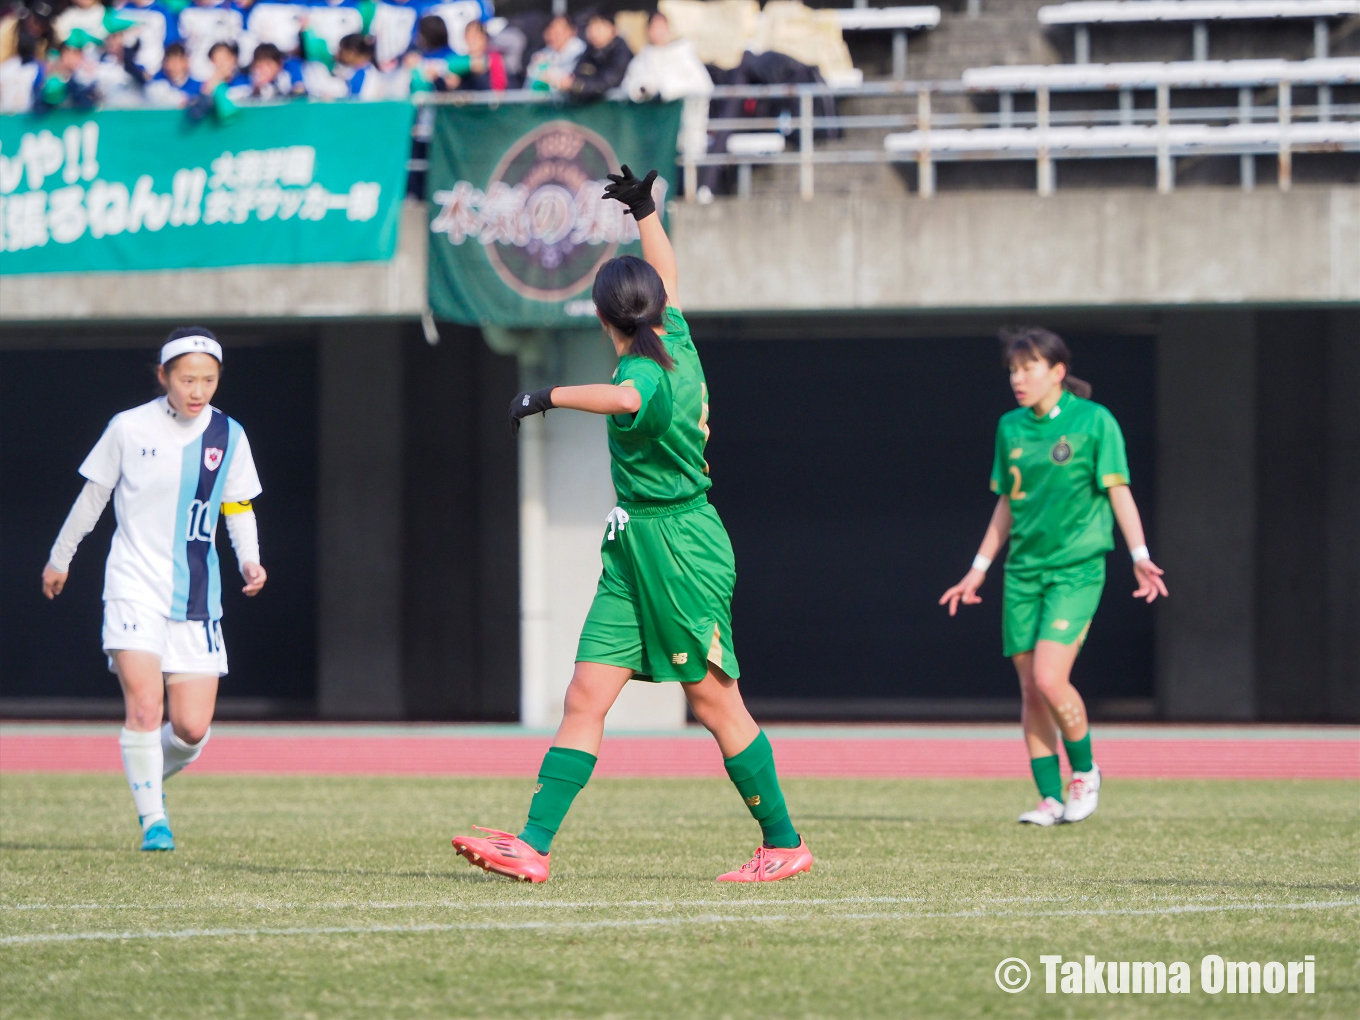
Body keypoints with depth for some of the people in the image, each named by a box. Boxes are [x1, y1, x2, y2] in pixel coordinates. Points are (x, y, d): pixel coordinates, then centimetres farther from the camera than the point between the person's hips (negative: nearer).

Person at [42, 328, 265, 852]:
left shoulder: (229, 436, 3)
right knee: (145, 705, -17)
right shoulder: (129, 428, -4)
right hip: (134, 586, -3)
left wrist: (250, 560, -4)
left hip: (196, 593, 3)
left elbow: (238, 508, 14)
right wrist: (59, 558, 18)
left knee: (192, 728, -3)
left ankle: (152, 775, 29)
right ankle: (152, 819, -5)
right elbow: (94, 494, 9)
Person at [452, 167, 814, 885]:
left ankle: (784, 845, 11)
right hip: (634, 553, 9)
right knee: (585, 697, 0)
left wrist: (552, 395, -38)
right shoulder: (675, 344, 7)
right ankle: (533, 846, -6)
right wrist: (645, 211, 34)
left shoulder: (647, 373, -18)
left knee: (715, 703, 1)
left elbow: (624, 397, -44)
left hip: (678, 548, -9)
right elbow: (668, 278, 27)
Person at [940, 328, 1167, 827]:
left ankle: (1084, 769, 6)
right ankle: (1051, 797, 9)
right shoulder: (1011, 428, 10)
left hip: (1076, 567, -5)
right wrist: (979, 569, 21)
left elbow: (1118, 491, -4)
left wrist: (1140, 556, -14)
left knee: (1049, 679, -17)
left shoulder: (1093, 420, -4)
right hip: (1023, 570, 5)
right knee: (1031, 690, 2)